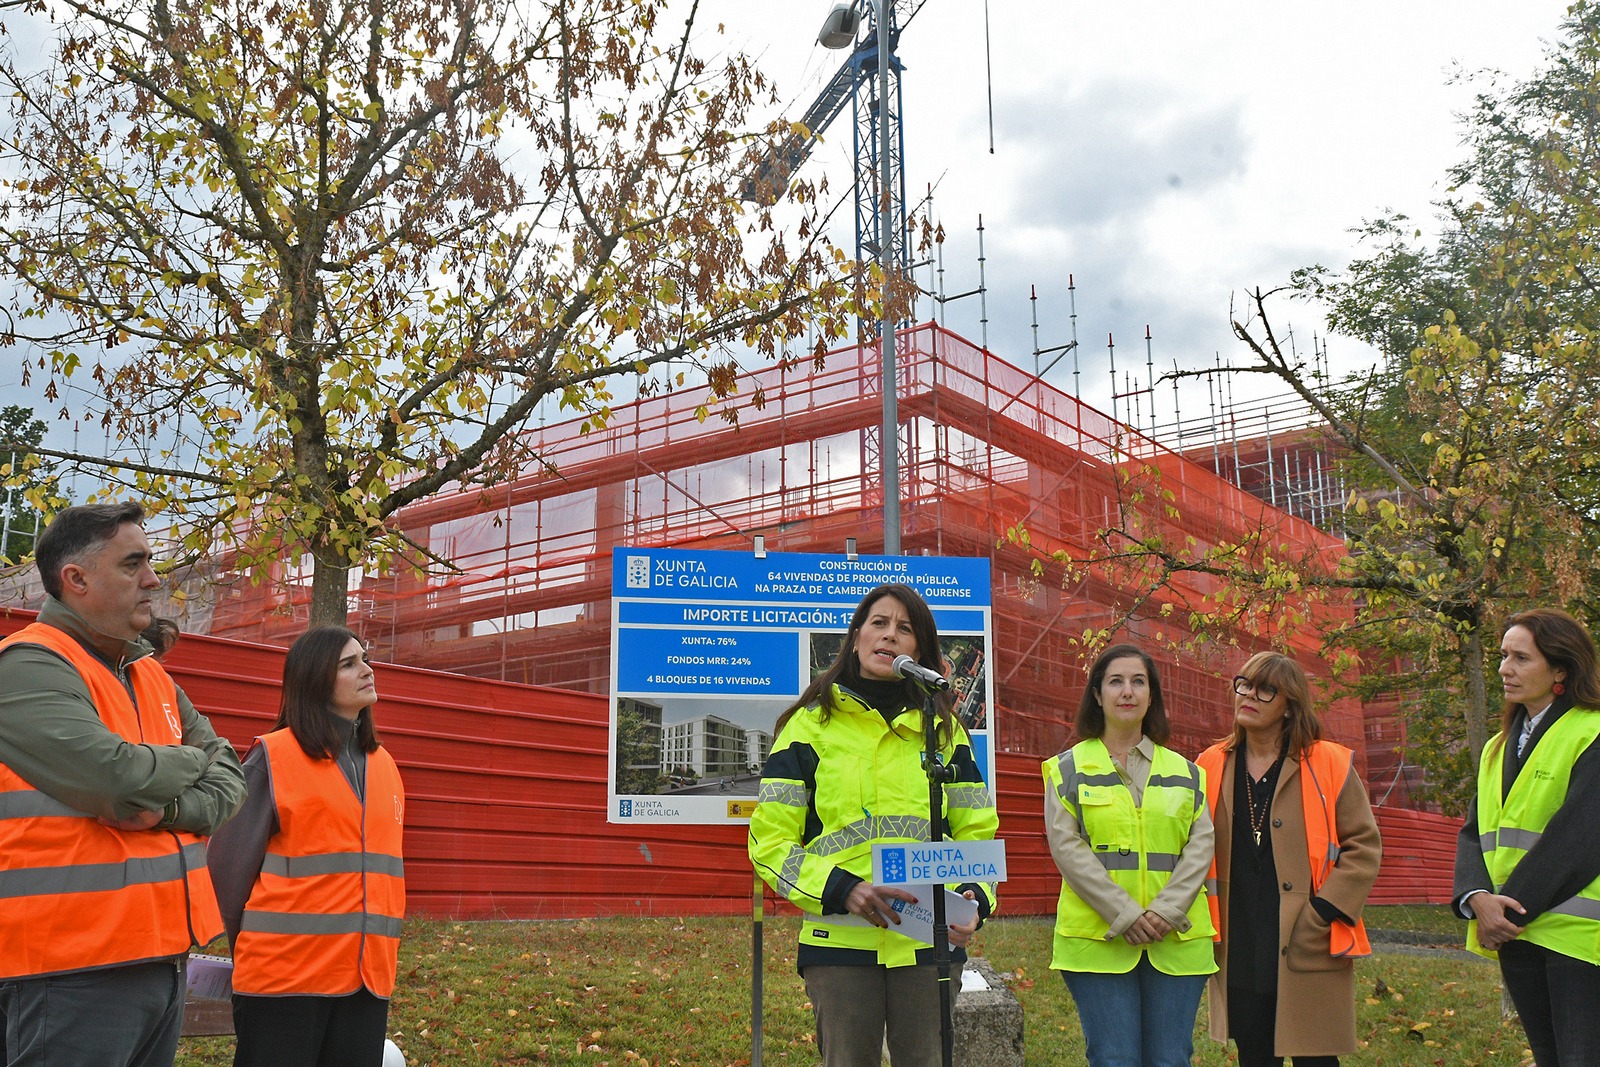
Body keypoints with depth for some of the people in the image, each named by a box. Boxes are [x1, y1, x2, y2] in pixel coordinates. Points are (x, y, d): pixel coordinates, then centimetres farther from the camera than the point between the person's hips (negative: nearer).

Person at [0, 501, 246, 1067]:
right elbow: (119, 780, -23)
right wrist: (193, 761, -3)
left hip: (162, 960, 8)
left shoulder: (152, 676, 15)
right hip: (73, 973, -8)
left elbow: (231, 784, 10)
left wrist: (172, 807, -12)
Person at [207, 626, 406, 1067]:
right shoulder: (273, 757, -7)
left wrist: (378, 954, 16)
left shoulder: (383, 764, 13)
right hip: (284, 975, -6)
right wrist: (251, 950, 3)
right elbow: (231, 864, -5)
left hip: (368, 973, 6)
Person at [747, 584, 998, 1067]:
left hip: (929, 942, 2)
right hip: (839, 942, -2)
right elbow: (770, 840, -1)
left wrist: (973, 896, -11)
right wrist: (842, 889, -17)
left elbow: (976, 832, 11)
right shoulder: (811, 725, 4)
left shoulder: (944, 731, 12)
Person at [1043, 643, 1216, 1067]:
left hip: (1177, 942, 3)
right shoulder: (1069, 768, 6)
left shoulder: (1184, 771, 15)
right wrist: (1124, 915, -13)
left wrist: (1166, 911, -10)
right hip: (1098, 940, -2)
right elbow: (1066, 846, -4)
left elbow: (1201, 845, 5)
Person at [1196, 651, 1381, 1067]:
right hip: (1239, 954, 3)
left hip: (1309, 953, -3)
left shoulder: (1329, 766, -2)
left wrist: (1323, 913, -9)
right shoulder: (1212, 767, 7)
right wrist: (1204, 921, 5)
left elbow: (1364, 846, -1)